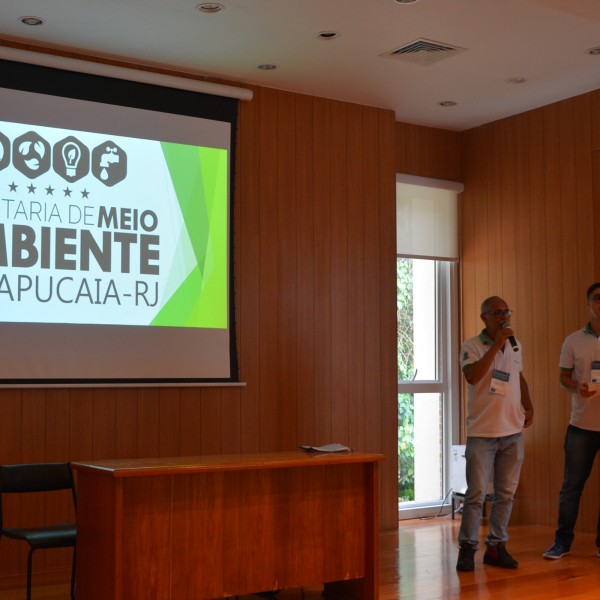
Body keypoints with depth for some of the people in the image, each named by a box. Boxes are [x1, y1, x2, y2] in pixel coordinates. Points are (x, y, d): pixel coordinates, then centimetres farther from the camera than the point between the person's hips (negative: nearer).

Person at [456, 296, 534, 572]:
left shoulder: (515, 345, 11)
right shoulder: (471, 346, -8)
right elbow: (472, 376, -26)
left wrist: (528, 406, 12)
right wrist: (496, 345, -24)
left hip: (513, 432, 5)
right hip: (482, 433, -5)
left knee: (506, 494, 8)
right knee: (476, 494, -4)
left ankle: (496, 546, 17)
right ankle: (467, 548, 7)